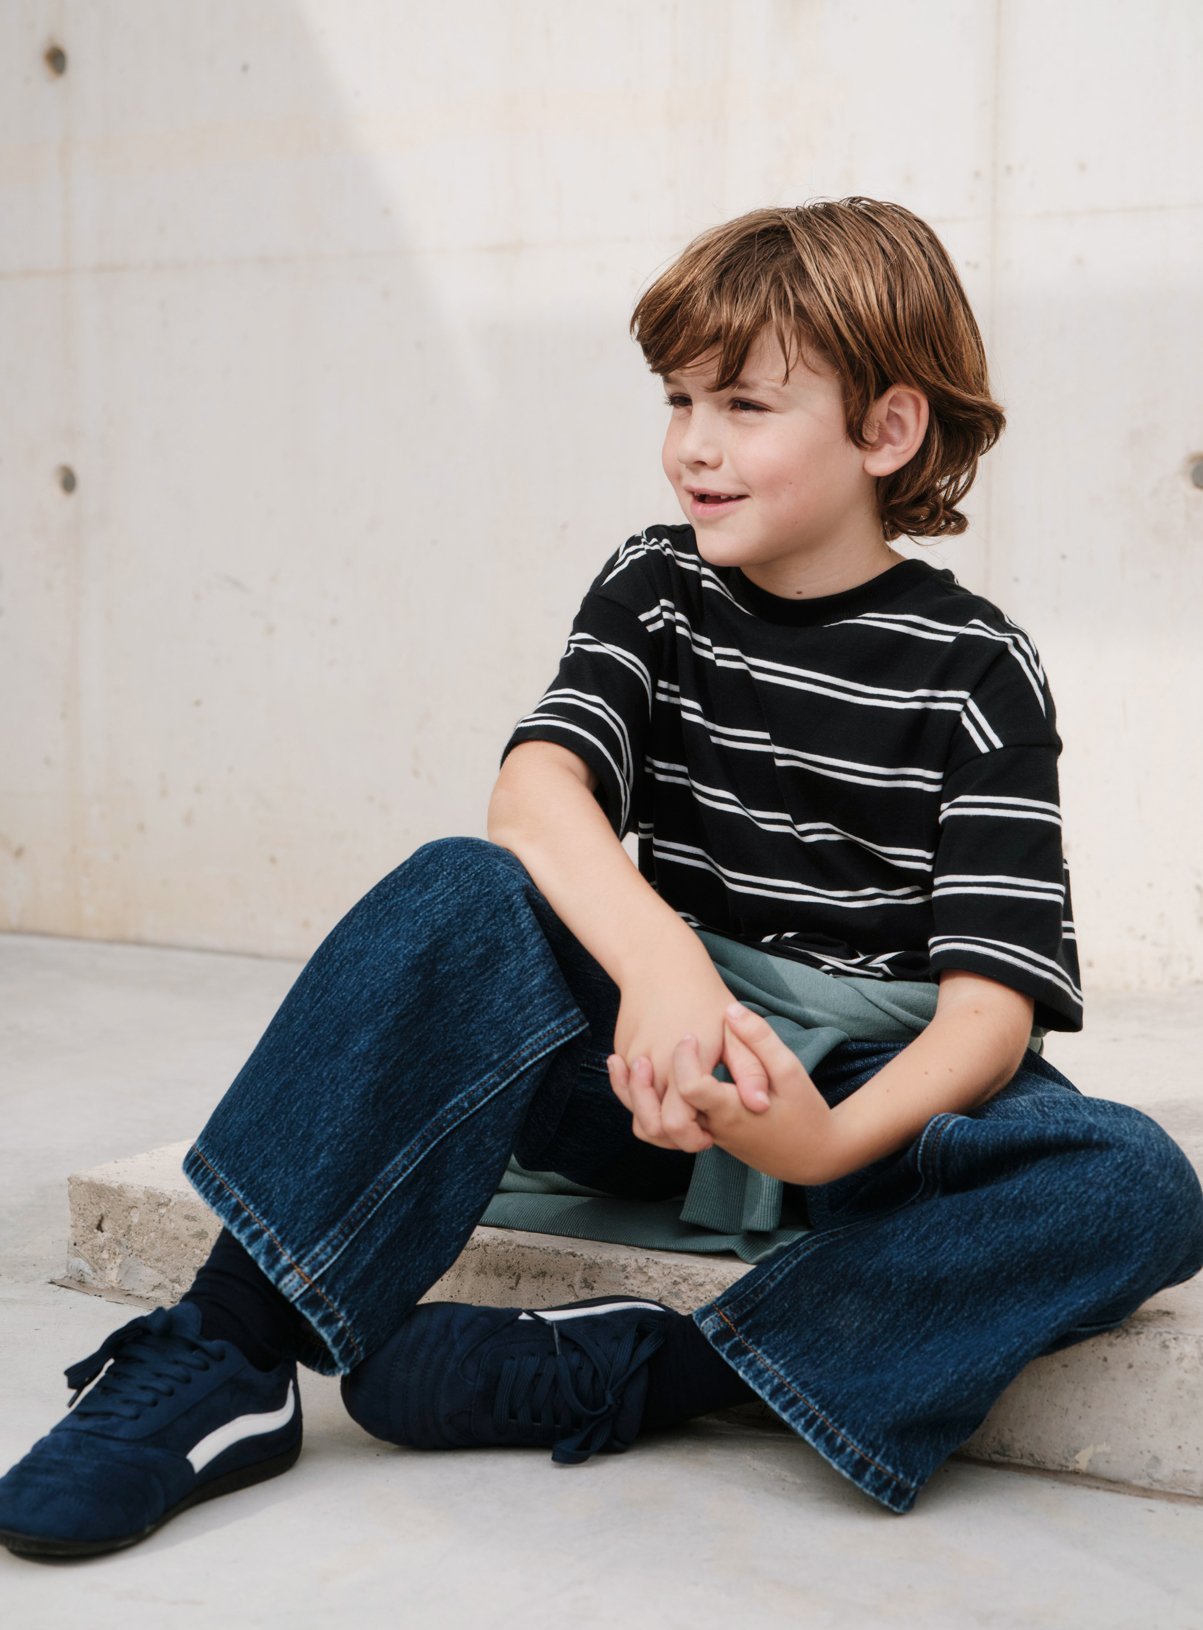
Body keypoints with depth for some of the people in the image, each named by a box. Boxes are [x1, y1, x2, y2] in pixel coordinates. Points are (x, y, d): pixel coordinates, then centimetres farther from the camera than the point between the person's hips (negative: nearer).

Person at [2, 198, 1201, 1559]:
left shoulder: (972, 669, -4)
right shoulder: (657, 590, 3)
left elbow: (992, 1001, -15)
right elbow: (535, 792, -18)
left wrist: (835, 1142, -37)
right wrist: (661, 965, -39)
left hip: (884, 1090, -1)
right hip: (654, 1061, 1)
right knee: (464, 894, -28)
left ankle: (617, 1375, -33)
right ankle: (225, 1357, -28)